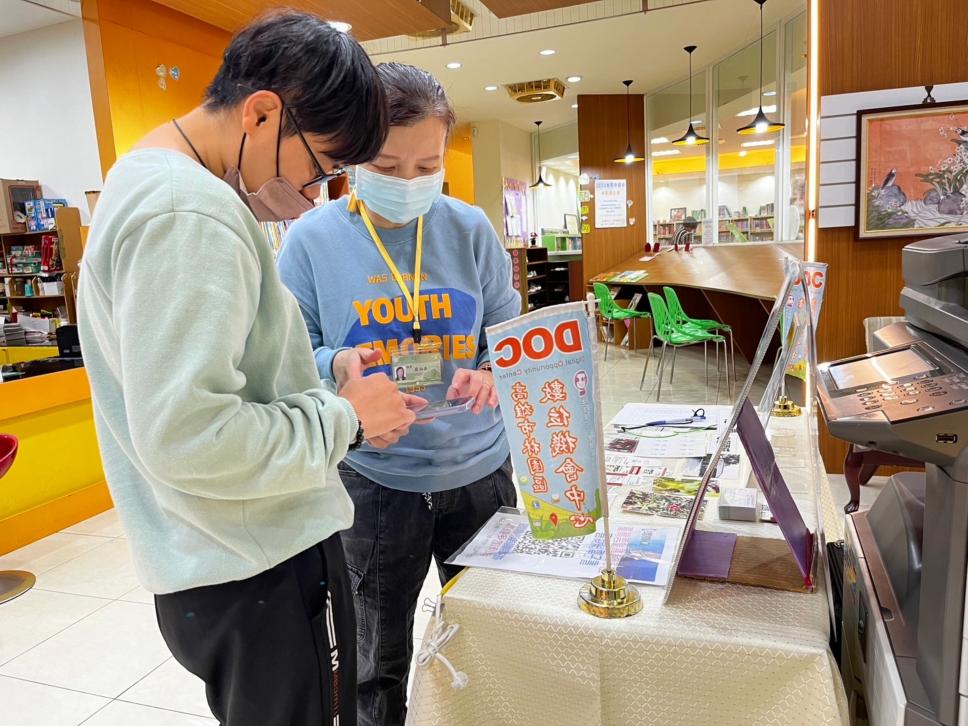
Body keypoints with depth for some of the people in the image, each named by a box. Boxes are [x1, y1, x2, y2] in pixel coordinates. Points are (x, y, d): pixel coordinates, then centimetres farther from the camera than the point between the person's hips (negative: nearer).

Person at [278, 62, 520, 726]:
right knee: (381, 659, 19)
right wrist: (336, 366, -27)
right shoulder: (314, 240, -7)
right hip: (374, 478, -2)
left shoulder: (470, 229, -2)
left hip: (480, 467, 3)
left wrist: (492, 371, -19)